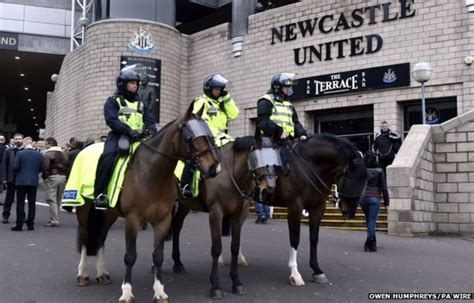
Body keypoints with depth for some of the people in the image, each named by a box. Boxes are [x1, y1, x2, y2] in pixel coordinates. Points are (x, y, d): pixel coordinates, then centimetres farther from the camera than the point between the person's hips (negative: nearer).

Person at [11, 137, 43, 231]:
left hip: (21, 181, -2)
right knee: (32, 203, 8)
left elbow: (15, 168, -10)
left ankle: (19, 225, 3)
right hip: (34, 182, 3)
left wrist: (20, 171, 11)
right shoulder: (39, 155, -1)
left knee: (20, 204, 3)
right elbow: (41, 168, 2)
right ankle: (30, 224, 9)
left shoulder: (20, 154, -9)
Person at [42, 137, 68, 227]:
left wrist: (45, 177, -7)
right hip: (63, 177, 7)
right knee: (58, 200, 14)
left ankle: (54, 220, -7)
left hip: (52, 177, -7)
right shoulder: (63, 153, 14)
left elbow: (45, 167, -16)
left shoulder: (48, 153, -7)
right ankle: (54, 218, 22)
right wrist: (65, 176, 13)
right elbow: (67, 165, 12)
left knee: (52, 200, -4)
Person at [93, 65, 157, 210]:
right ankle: (99, 194, -27)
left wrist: (151, 129, -11)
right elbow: (111, 120, -10)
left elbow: (149, 120, 15)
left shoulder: (140, 103, 24)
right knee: (108, 157, -32)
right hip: (118, 136, -5)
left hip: (139, 138, 5)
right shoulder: (113, 101, 7)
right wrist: (129, 130, -25)